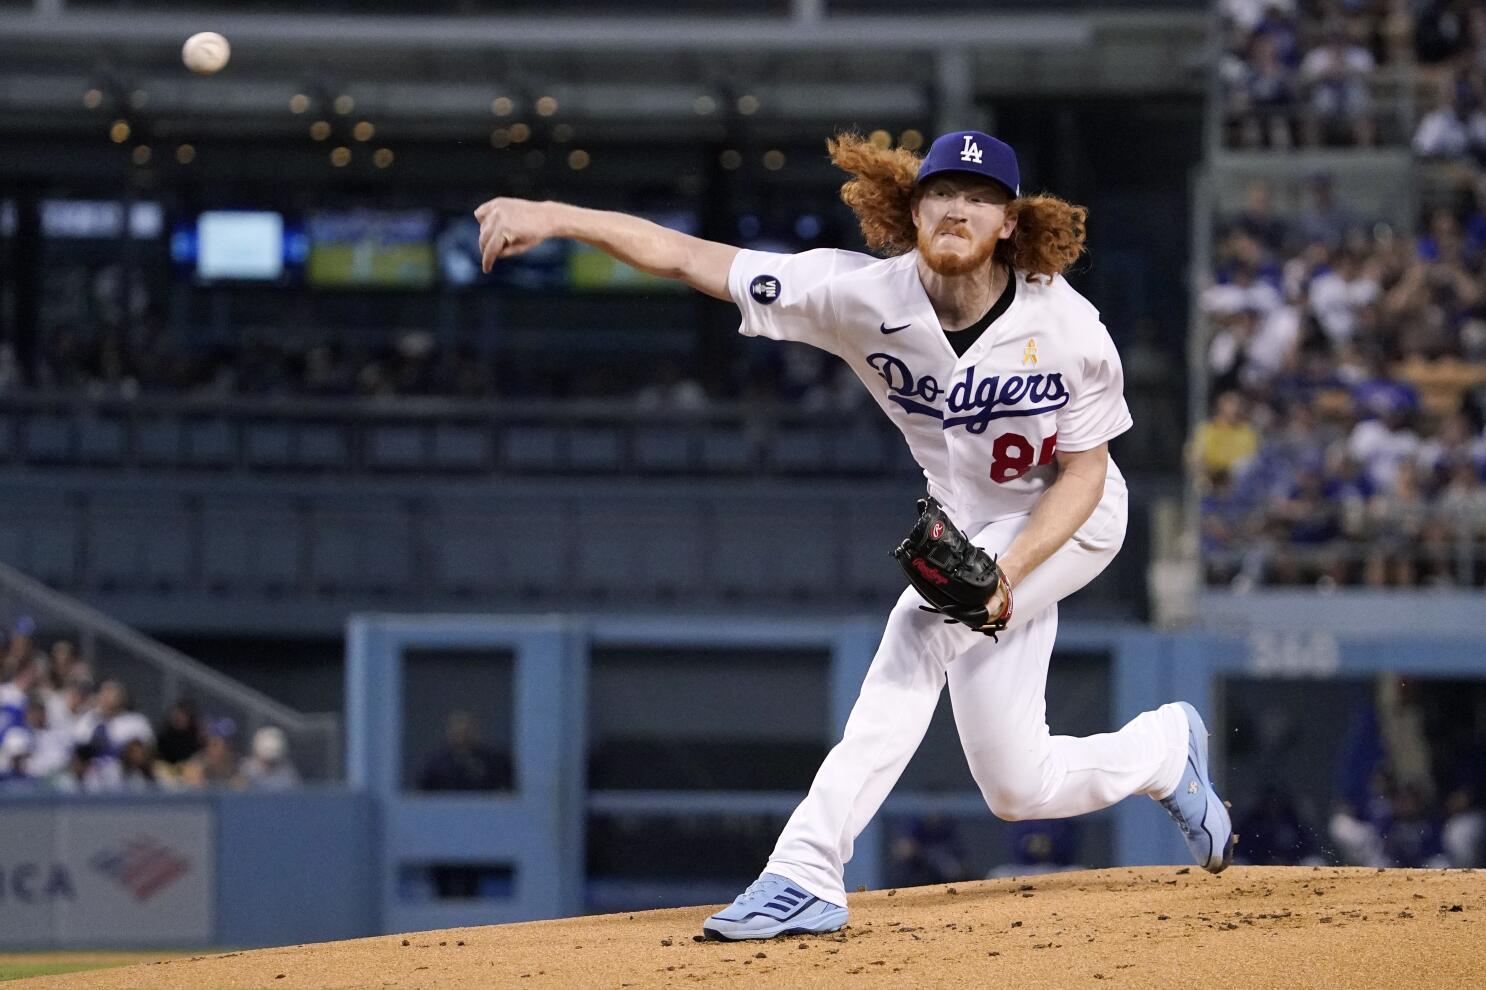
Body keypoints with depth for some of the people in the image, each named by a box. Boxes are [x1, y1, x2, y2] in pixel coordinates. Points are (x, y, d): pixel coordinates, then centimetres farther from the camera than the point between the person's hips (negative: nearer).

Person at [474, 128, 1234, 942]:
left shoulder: (1065, 327, -28)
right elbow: (685, 257, -26)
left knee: (923, 624, -31)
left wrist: (1010, 570, -34)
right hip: (967, 526, 4)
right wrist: (554, 218, -39)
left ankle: (808, 872, -33)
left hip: (1069, 516, -4)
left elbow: (1084, 472, -17)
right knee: (1018, 787, 6)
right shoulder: (866, 296, -24)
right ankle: (1166, 750, 39)